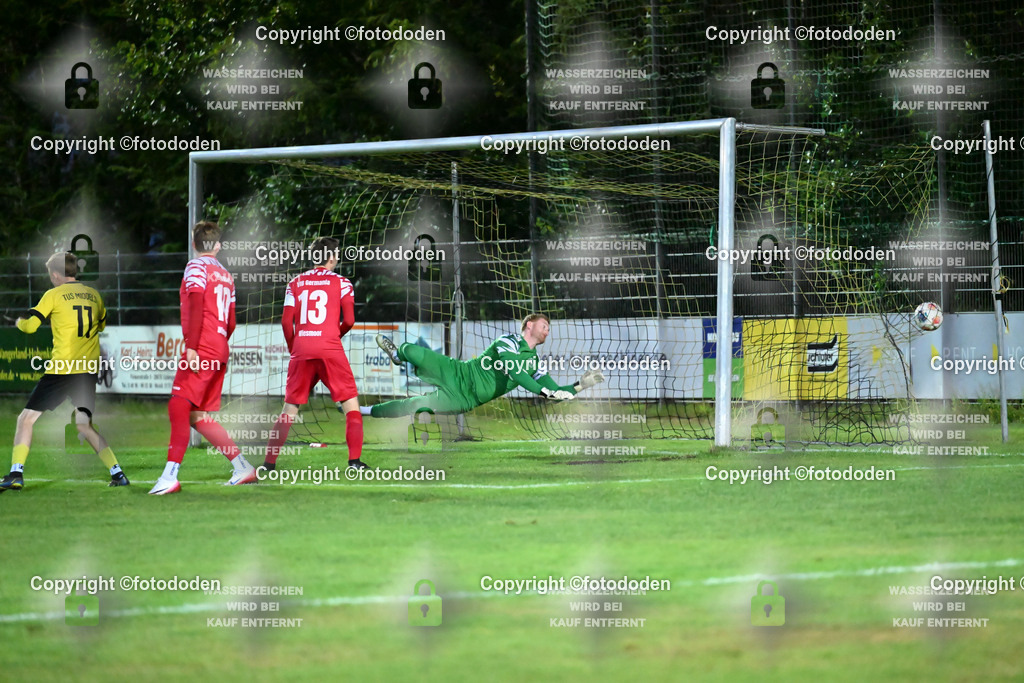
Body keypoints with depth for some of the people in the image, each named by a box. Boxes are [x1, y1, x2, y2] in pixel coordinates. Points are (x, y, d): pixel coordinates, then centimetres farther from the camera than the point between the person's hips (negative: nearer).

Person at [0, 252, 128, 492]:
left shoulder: (54, 295, -4)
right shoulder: (94, 295, 11)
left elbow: (30, 325, -5)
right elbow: (103, 325, 27)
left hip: (62, 369, -5)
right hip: (89, 369, 5)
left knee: (26, 418, 4)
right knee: (84, 424, 12)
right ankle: (117, 473, 0)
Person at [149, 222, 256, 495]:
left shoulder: (196, 267, -3)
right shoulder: (226, 275, 19)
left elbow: (196, 308, -15)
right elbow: (231, 323, 21)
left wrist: (191, 347, -20)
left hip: (201, 348, -8)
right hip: (219, 351, 8)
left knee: (179, 407, -14)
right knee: (199, 415, 12)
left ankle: (170, 476, -24)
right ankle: (242, 467, 11)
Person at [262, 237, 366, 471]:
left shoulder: (295, 283, 12)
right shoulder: (341, 283, 4)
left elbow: (286, 322, 5)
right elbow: (349, 320, -3)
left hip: (301, 350, 3)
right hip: (329, 349, -3)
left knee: (289, 409, 10)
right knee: (351, 405, 4)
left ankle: (269, 462, 6)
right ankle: (354, 460, -7)